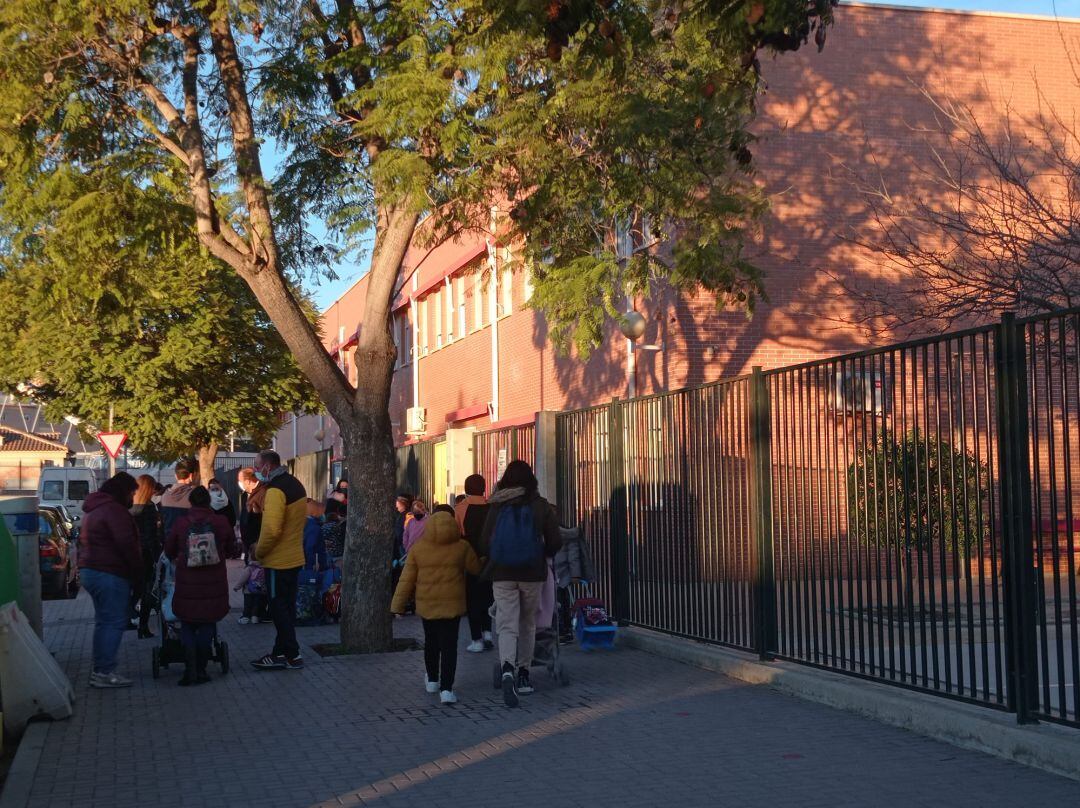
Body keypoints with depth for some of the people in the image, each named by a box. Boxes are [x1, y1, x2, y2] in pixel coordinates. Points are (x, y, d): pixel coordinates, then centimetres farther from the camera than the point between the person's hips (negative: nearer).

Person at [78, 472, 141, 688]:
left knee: (104, 621, 16)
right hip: (109, 573, -10)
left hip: (90, 570, 10)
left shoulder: (93, 509, 19)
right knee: (114, 622, -7)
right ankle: (104, 672, -8)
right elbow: (127, 545, -20)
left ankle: (99, 670, 19)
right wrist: (138, 572, -11)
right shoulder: (114, 510, -15)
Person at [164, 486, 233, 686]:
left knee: (188, 626, 9)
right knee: (207, 626, 11)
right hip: (214, 585, 1)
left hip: (187, 586, -1)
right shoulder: (221, 522, -4)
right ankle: (201, 670, 11)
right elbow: (229, 547, 10)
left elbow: (169, 551, 5)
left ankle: (190, 669, -3)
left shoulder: (180, 523, -6)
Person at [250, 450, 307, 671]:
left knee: (279, 609, -1)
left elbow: (271, 529, -28)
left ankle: (292, 655, 2)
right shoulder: (296, 485, 11)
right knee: (286, 608, 15)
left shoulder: (276, 491, -19)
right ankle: (281, 652, 23)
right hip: (294, 558, 9)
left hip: (278, 561, -9)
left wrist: (259, 551, -11)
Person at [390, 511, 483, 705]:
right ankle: (446, 689, -8)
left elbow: (406, 580, -1)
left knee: (431, 642, 20)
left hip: (426, 605, 2)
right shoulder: (461, 547, -6)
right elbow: (476, 568, 5)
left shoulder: (418, 548, -3)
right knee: (449, 645, 0)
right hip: (452, 605, -2)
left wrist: (398, 605, 5)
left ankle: (432, 679, 37)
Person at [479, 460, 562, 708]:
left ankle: (507, 670, -27)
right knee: (527, 624, 17)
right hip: (533, 574, 1)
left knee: (507, 625, -2)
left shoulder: (497, 507, -2)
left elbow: (484, 543, -1)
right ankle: (524, 674, 25)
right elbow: (555, 542, -3)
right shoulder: (541, 506, -3)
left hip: (502, 575, 0)